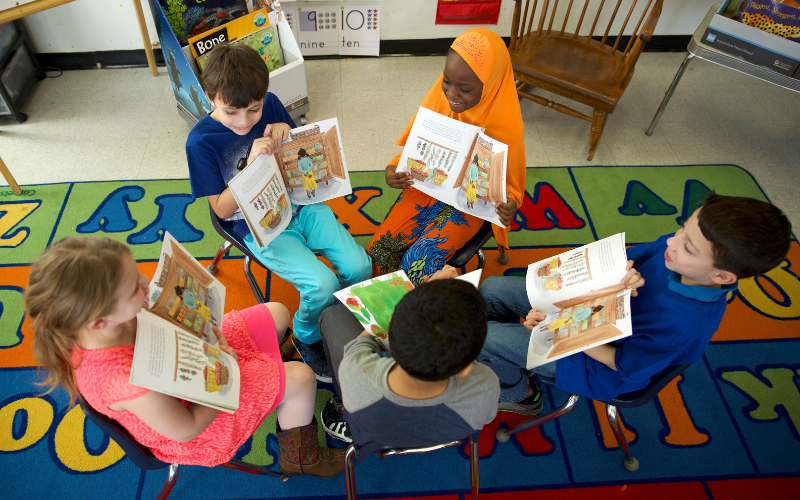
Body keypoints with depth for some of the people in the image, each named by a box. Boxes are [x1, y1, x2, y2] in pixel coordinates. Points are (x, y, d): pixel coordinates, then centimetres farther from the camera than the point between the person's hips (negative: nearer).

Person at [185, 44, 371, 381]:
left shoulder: (270, 105, -3)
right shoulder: (201, 142, -14)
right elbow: (221, 209, -12)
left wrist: (287, 135, -14)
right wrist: (253, 164, -27)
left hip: (302, 206, 5)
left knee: (359, 267, -12)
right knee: (322, 284, -23)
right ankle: (306, 337, 11)